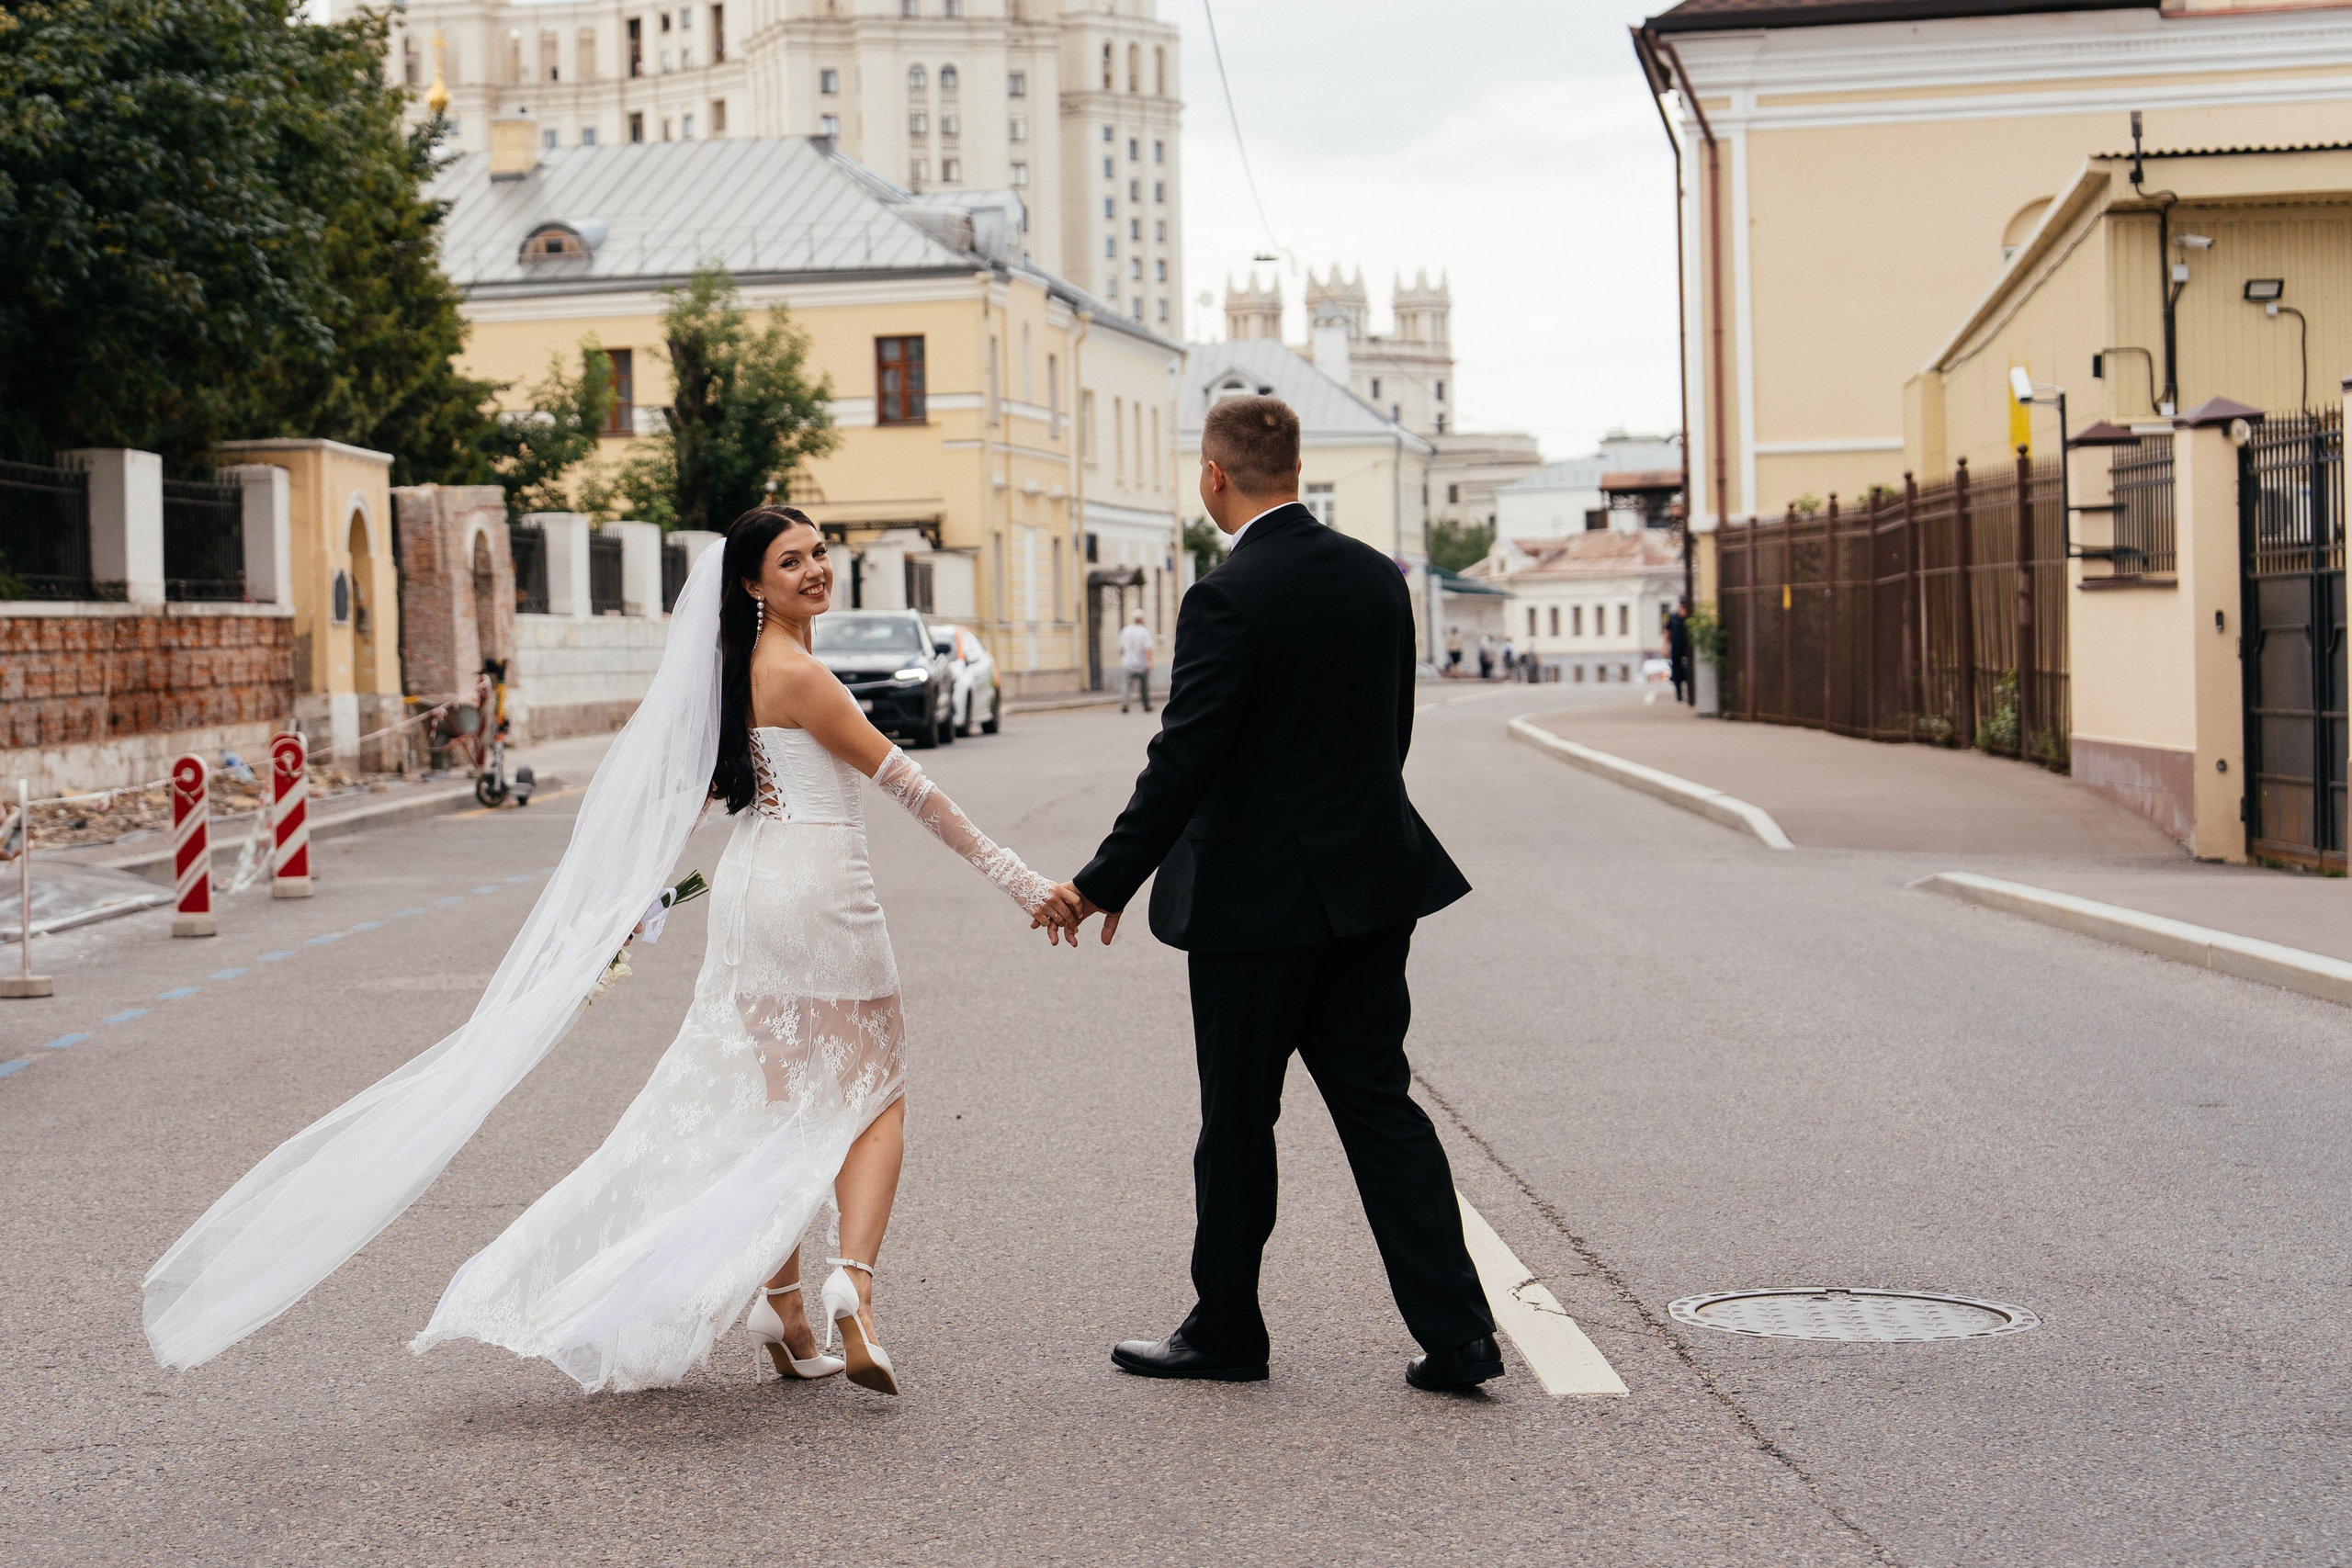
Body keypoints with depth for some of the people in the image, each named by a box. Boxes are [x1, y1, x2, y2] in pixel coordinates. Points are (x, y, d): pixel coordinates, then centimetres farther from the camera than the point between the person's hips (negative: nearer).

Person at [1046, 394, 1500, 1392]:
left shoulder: (1228, 599, -17)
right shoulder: (1379, 577, 5)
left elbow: (1182, 764, -18)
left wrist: (1105, 883, -10)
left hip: (1258, 897, -6)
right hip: (1371, 883, 7)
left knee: (1238, 1122, 7)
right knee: (1379, 1103, 10)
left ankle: (1225, 1332, 21)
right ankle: (1456, 1335, 6)